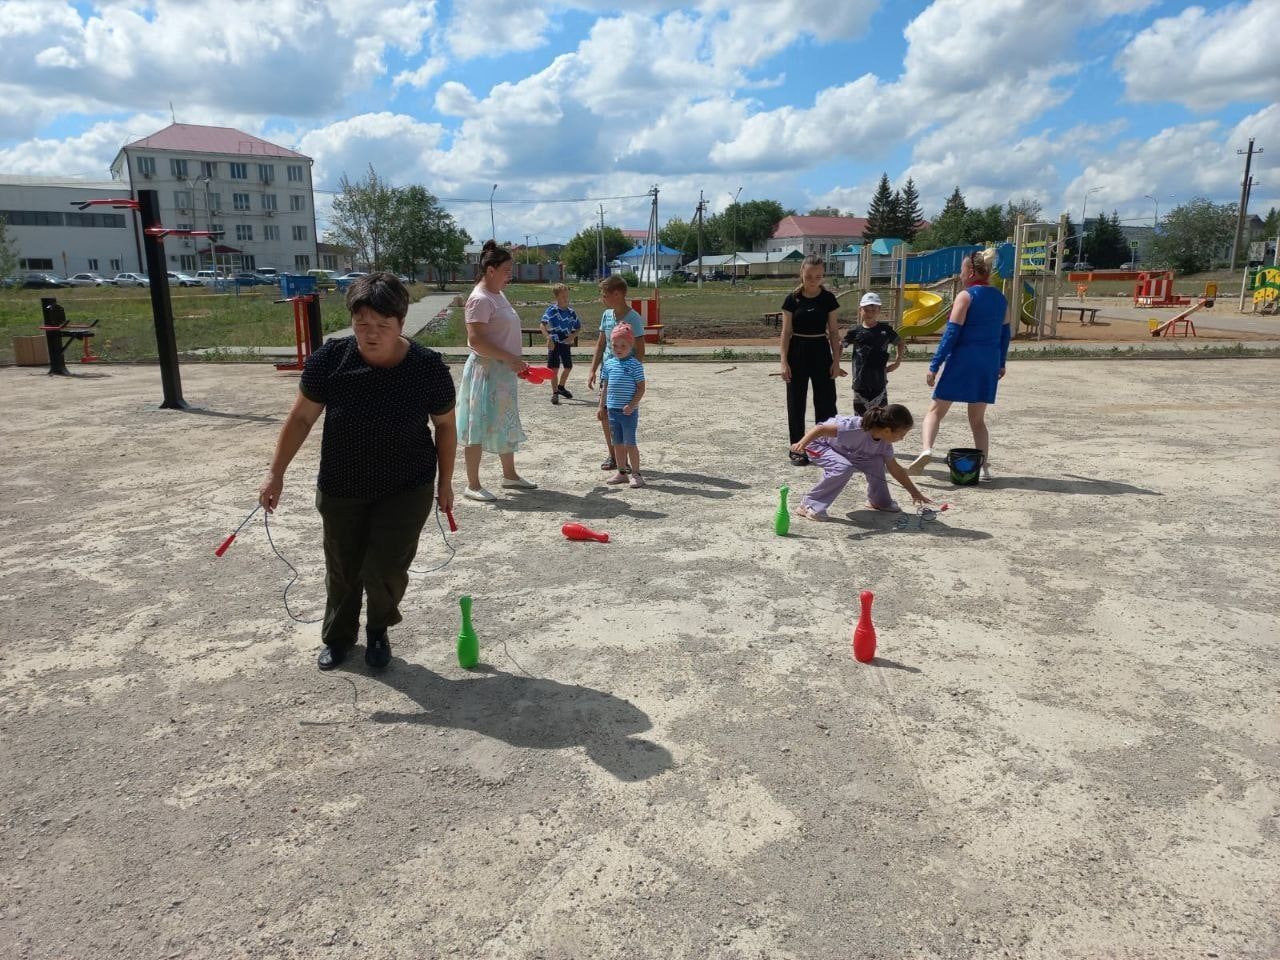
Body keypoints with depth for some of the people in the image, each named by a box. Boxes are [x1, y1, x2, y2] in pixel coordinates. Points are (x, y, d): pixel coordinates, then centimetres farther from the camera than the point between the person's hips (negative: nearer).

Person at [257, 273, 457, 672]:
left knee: (385, 571, -4)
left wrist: (445, 482, 3)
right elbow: (301, 418, -5)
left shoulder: (428, 368, -19)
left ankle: (378, 633, 29)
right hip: (341, 488, 2)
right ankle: (337, 637, 42)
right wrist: (276, 473, -2)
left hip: (406, 489, -1)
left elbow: (445, 426, -3)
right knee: (342, 569, 15)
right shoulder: (329, 360, -18)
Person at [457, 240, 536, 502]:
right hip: (486, 371, -10)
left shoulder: (499, 295, 13)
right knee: (479, 426, -3)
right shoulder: (480, 299, -16)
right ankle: (472, 485, 5)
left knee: (507, 424, 18)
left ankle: (509, 475, 31)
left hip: (504, 372, 10)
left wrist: (516, 362, 14)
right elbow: (475, 340, -23)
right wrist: (510, 358, -23)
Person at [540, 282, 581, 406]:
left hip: (566, 343, 5)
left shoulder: (570, 312, 2)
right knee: (554, 368, -3)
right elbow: (543, 325, -19)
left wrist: (572, 336, -7)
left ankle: (561, 387, 37)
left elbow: (578, 327, 12)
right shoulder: (552, 310, -11)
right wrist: (549, 337, -33)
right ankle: (555, 393, 7)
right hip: (554, 343, -4)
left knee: (568, 366, 13)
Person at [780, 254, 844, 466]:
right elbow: (786, 332, -3)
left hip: (821, 351, 1)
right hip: (798, 352, -1)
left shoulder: (828, 298, -1)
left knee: (826, 400, 2)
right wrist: (784, 361, -9)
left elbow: (833, 331, 3)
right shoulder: (793, 298, -4)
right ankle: (796, 447, 13)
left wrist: (836, 361, -1)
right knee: (796, 401, 4)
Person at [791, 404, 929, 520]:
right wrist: (802, 443, -56)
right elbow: (821, 429, -41)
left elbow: (896, 469, 2)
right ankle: (808, 505, -22)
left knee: (876, 461, -11)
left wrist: (915, 493, 5)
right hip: (818, 444, -7)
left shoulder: (885, 443, -12)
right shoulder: (856, 427, -38)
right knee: (844, 468, -33)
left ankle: (878, 501, 11)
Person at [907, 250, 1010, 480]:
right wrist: (1001, 364, 28)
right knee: (978, 419, 14)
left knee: (935, 411, 1)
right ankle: (984, 467, 6)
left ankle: (926, 450, -21)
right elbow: (1006, 333, 17)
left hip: (962, 362, -6)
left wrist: (934, 366, -14)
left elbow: (951, 333, -14)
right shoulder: (1000, 298, 11)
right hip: (989, 364, 6)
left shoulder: (965, 296, -8)